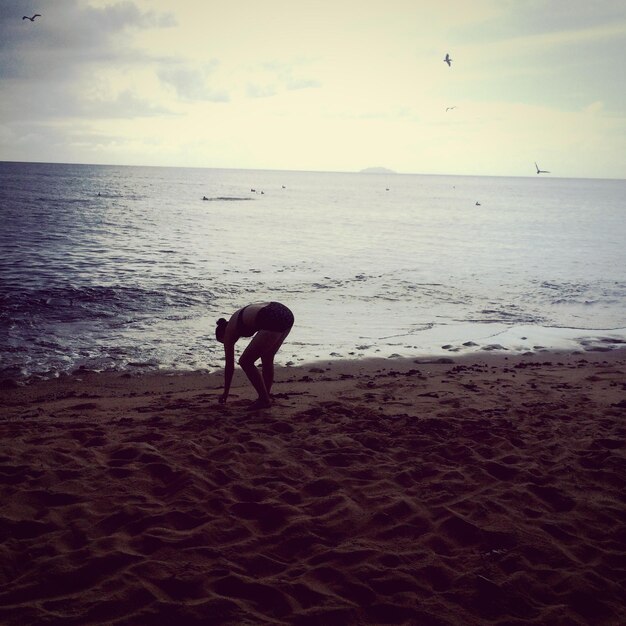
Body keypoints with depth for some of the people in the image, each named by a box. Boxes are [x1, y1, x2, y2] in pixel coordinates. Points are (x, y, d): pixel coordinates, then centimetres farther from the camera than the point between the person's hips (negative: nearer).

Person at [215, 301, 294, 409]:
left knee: (245, 362, 8)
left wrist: (226, 392, 29)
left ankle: (264, 400, 10)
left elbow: (230, 365, 19)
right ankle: (265, 397, 32)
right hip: (287, 314, 8)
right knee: (267, 358, 27)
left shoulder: (228, 332, 15)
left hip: (273, 321, -8)